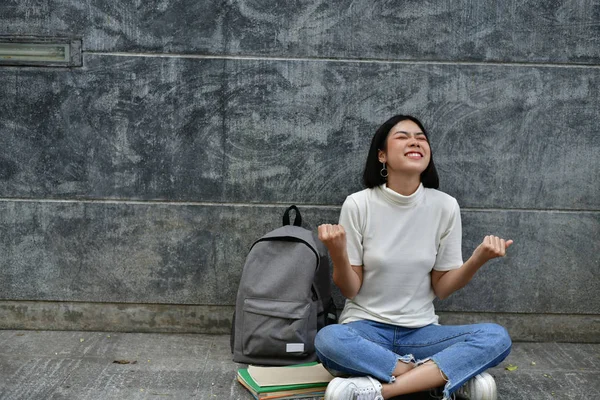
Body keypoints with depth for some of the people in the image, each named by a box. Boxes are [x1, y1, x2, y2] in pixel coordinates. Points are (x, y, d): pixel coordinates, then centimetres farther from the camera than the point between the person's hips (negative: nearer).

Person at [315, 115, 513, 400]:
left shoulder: (445, 206, -3)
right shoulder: (359, 204, -8)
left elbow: (441, 288, 2)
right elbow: (350, 290, -5)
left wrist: (477, 260, -16)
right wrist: (338, 254, -25)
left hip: (421, 331, 2)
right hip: (365, 328, -2)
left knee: (496, 338, -24)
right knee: (328, 341, -36)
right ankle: (455, 377, -23)